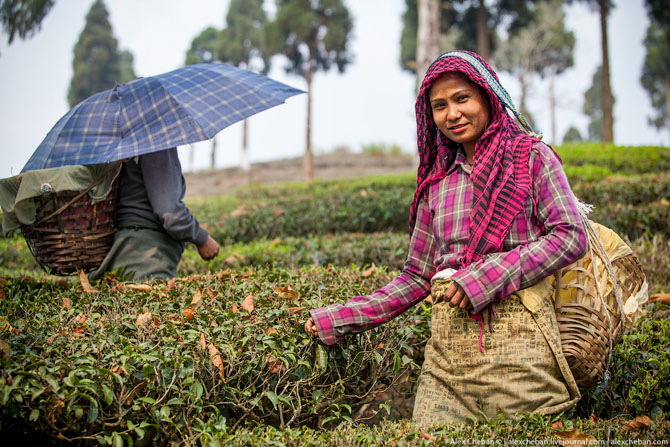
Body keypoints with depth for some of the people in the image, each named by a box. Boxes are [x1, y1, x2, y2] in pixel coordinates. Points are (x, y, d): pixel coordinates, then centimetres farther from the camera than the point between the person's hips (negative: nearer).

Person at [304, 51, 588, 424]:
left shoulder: (531, 155, 7)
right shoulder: (438, 181, 17)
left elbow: (571, 235, -3)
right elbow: (418, 275, 18)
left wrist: (487, 275, -13)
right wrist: (339, 319, 14)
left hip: (516, 330, -3)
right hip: (448, 342, 3)